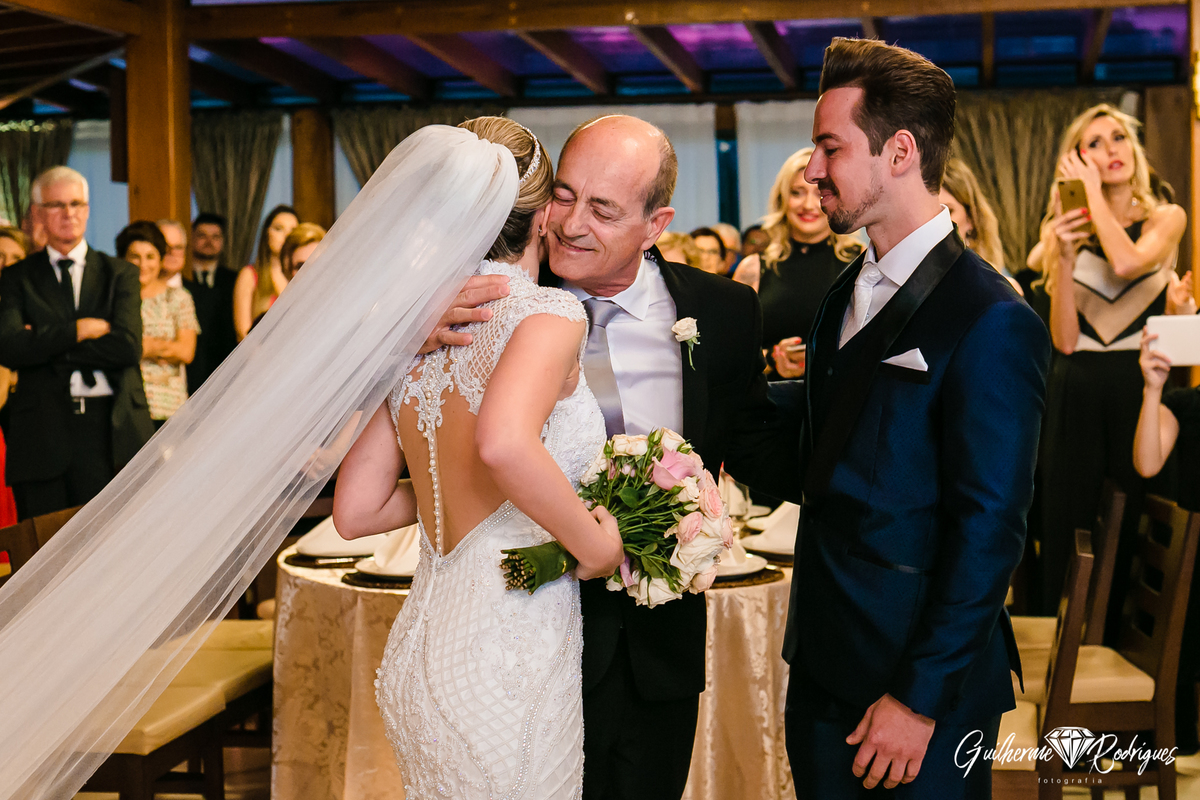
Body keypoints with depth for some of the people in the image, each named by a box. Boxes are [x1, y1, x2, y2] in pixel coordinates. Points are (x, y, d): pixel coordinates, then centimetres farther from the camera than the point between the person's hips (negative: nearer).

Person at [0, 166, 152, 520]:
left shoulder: (120, 273, 11)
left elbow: (128, 346, -6)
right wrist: (81, 329, -10)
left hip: (111, 428, 0)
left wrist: (46, 344, -6)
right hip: (42, 430, 0)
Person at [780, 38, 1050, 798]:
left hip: (923, 683, -7)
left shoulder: (990, 321, -18)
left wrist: (921, 699, -16)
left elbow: (989, 531, -18)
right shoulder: (847, 293, 8)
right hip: (822, 663, 7)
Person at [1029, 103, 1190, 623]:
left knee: (1126, 527, 2)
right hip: (1076, 390, 1)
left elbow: (1126, 263, -21)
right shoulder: (1069, 231, 6)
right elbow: (1065, 340, -3)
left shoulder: (1165, 218, 4)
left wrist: (1093, 189, -9)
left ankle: (1111, 644, 14)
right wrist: (1062, 256, -14)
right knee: (1065, 526, 2)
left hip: (1137, 387, -1)